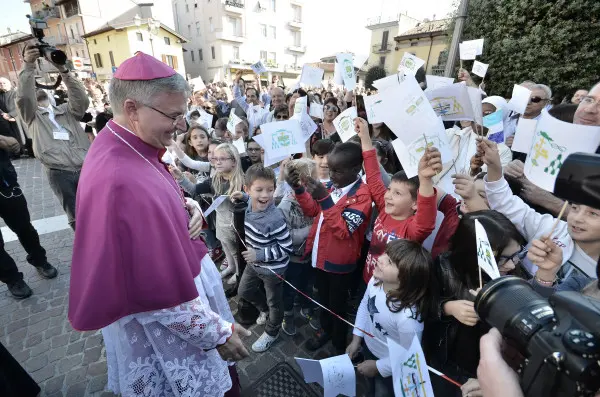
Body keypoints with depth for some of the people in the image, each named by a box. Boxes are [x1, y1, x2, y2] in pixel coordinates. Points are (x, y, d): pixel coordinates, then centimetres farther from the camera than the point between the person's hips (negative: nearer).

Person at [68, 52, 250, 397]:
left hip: (178, 280, 9)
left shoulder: (125, 148, -3)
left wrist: (186, 206, -8)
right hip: (162, 326, -9)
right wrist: (217, 332, -16)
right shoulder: (121, 182, -34)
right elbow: (158, 291, -28)